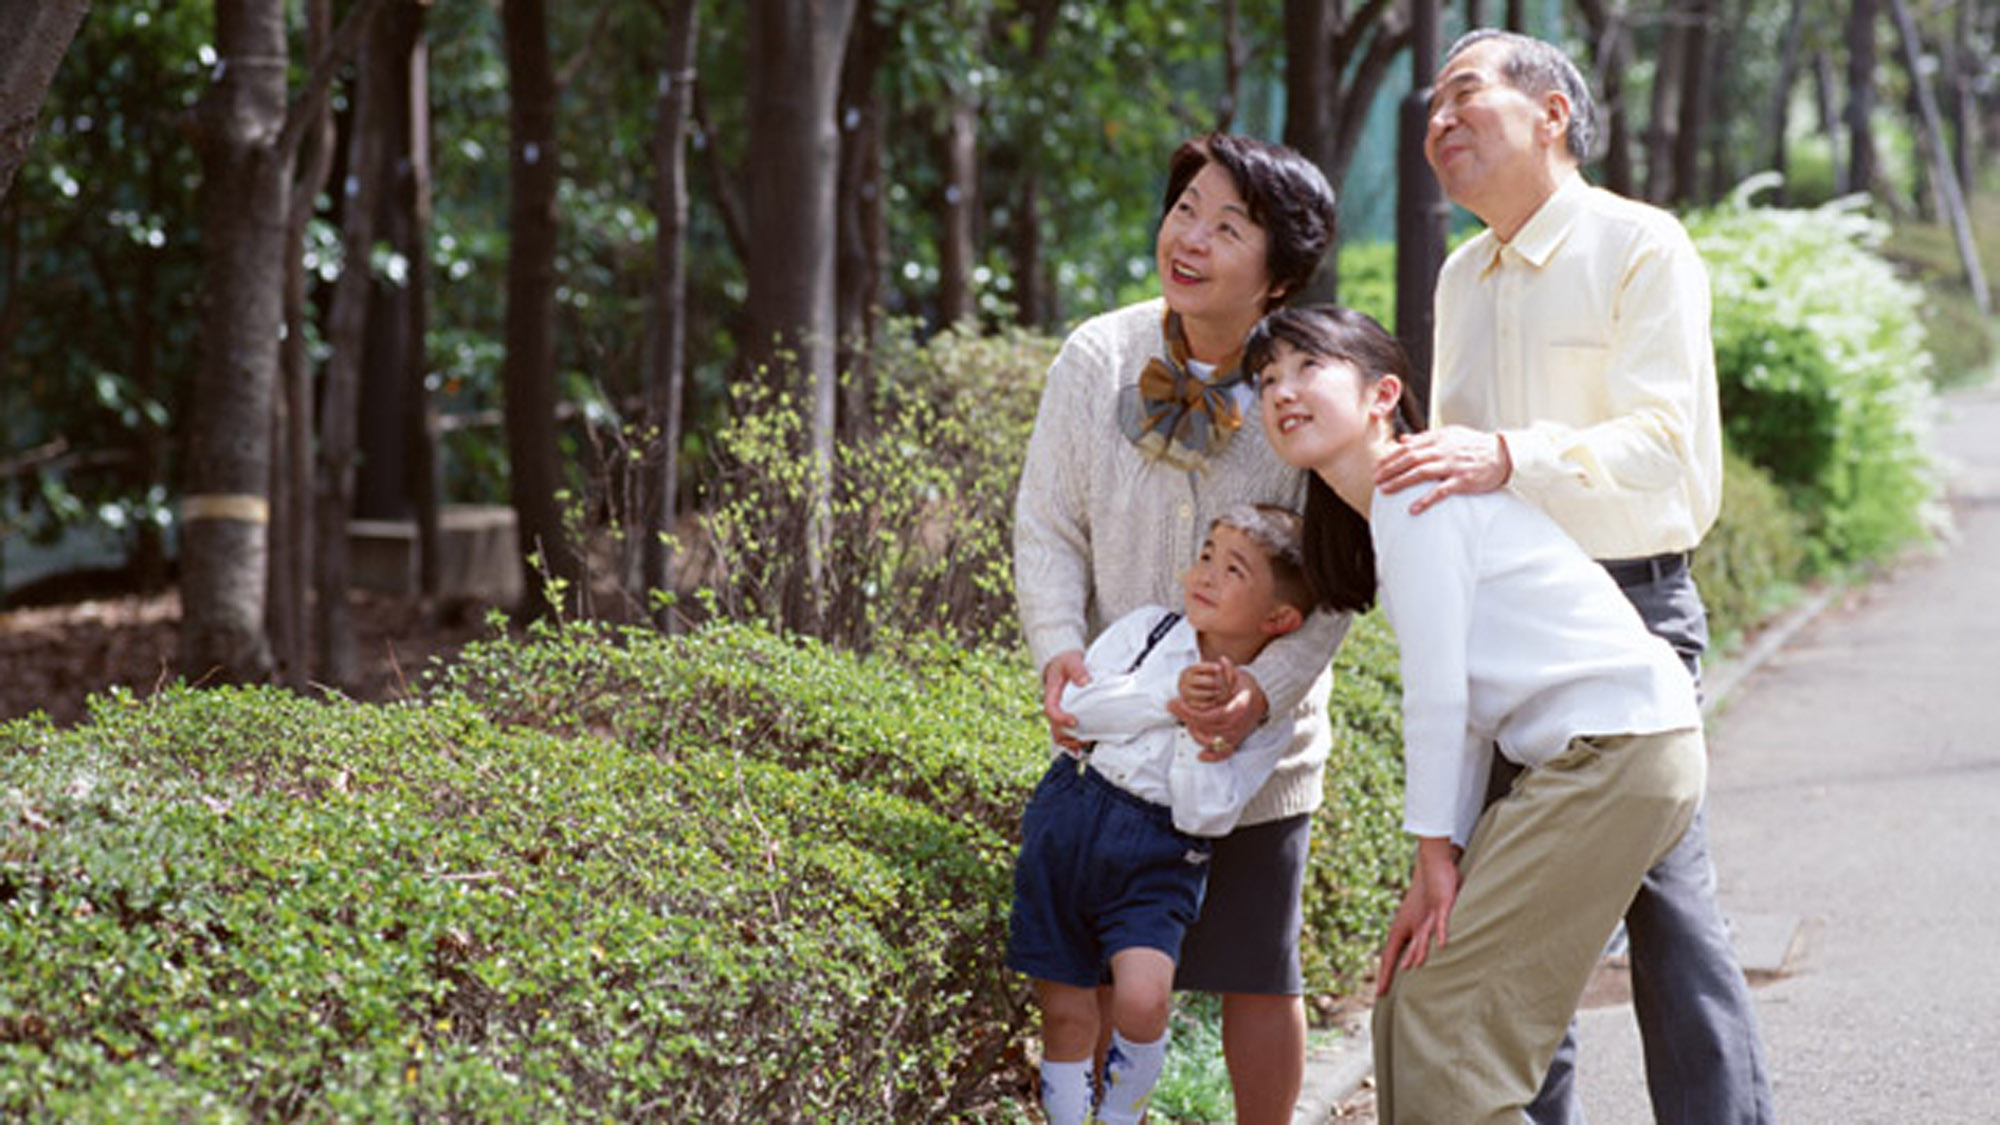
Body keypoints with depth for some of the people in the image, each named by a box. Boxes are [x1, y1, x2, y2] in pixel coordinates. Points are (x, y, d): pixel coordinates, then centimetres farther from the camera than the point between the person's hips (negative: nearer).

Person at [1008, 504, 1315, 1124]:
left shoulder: (1267, 713, -3)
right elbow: (1076, 706, -8)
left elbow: (1205, 816, -11)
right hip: (1067, 822, 2)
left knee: (1143, 998, -23)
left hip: (1157, 856, -2)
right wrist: (1169, 695, -16)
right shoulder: (1147, 630, 4)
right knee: (1064, 1011, 3)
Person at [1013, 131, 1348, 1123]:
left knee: (1257, 973, 8)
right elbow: (1047, 531, -1)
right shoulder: (1098, 359, -7)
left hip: (1256, 743, -1)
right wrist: (1060, 652, -17)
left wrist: (1266, 688, -27)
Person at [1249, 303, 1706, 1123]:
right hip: (1577, 757, 10)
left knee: (1444, 1013, -10)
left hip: (1620, 755, -10)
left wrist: (1434, 859, -7)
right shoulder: (1386, 511, 17)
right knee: (1408, 999, 11)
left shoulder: (1419, 489, -12)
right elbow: (1468, 709, 13)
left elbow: (1437, 694, -13)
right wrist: (1443, 865, 6)